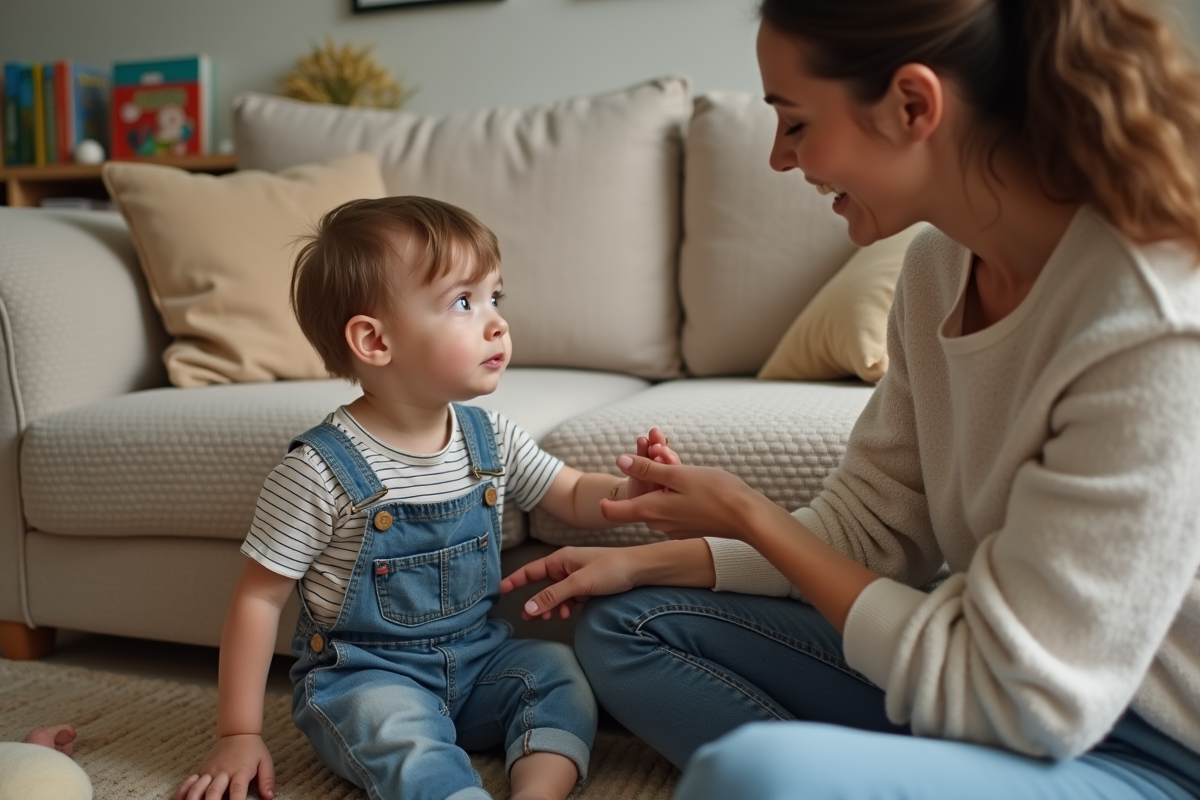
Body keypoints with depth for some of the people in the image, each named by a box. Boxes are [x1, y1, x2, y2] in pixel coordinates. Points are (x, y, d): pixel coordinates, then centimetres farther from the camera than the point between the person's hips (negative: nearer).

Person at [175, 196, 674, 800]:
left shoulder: (491, 438, -3)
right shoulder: (319, 471, -19)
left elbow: (575, 499, 8)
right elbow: (258, 598, -11)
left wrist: (630, 490, -16)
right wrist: (238, 736, -9)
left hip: (476, 658, 6)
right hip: (362, 675, -5)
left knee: (560, 670, -14)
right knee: (398, 729, -32)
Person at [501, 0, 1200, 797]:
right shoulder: (940, 267, -1)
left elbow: (1021, 703, -24)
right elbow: (866, 525, 5)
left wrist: (749, 515, -16)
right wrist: (643, 562, -3)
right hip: (1006, 676, 8)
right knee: (625, 624, 6)